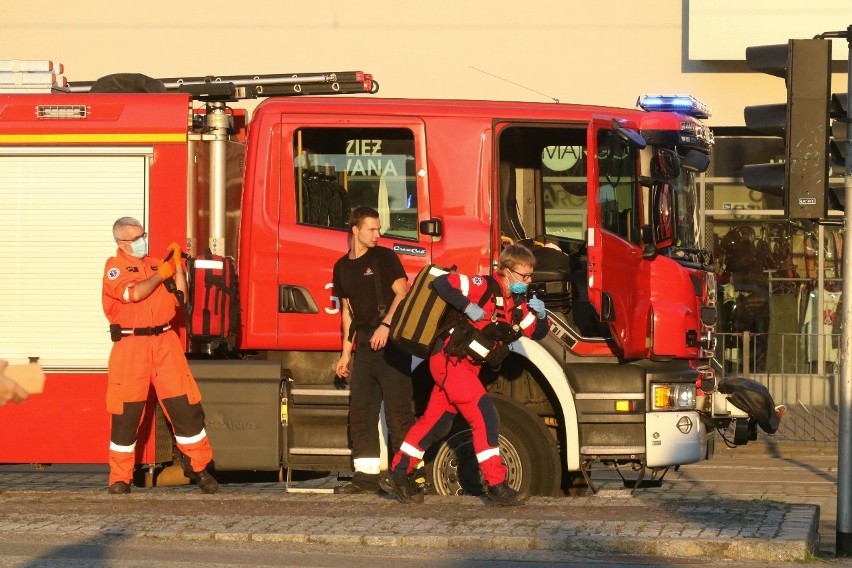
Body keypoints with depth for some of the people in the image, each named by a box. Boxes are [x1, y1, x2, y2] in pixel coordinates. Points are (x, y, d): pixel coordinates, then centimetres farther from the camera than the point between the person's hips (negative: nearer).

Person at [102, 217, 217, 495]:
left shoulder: (157, 264, 15)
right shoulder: (115, 266, 0)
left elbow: (179, 296, 8)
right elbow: (133, 294, -17)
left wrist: (177, 265, 1)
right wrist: (160, 275, -5)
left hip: (165, 341, 4)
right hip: (130, 344, -4)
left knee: (185, 405, 0)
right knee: (126, 413, -2)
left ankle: (198, 466, 10)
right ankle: (120, 478, 7)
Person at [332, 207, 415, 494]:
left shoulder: (384, 257, 0)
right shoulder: (342, 267, 16)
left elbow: (402, 293, -8)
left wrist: (386, 325, -21)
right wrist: (346, 353, 18)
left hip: (391, 342, -6)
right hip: (364, 345, 6)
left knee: (397, 408, -10)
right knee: (360, 410, 4)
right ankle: (366, 475, 8)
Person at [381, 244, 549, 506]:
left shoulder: (517, 303, 6)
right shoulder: (484, 287, -19)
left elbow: (536, 333, 12)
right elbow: (441, 283, -25)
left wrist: (541, 315, -8)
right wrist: (468, 307, -29)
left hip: (467, 366, 10)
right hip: (451, 360, -9)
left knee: (436, 421, 15)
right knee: (485, 416, -14)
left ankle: (396, 476, 24)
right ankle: (496, 485, -12)